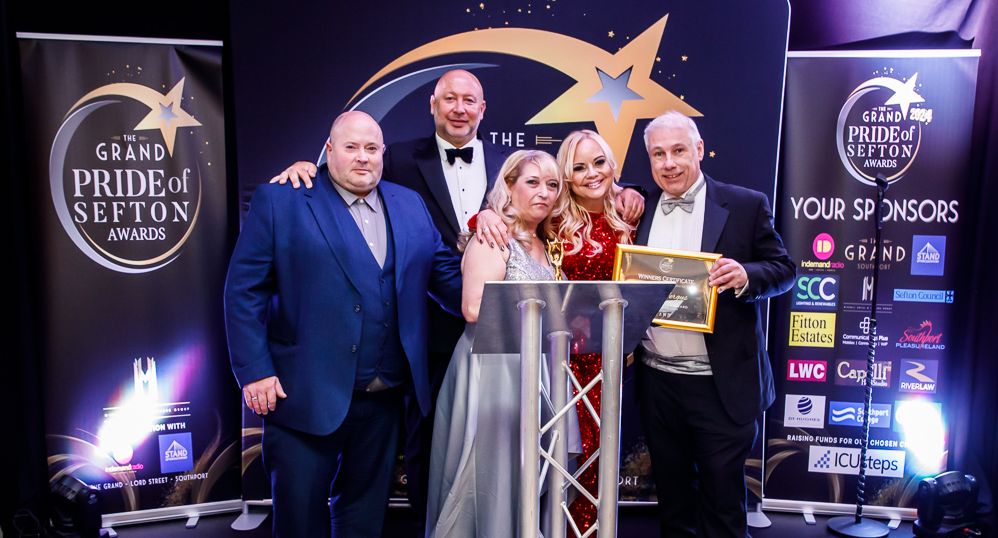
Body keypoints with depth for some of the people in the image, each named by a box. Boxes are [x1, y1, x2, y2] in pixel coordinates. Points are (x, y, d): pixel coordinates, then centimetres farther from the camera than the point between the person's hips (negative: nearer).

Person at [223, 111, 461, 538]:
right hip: (306, 396, -4)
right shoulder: (278, 201, -4)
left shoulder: (410, 205, 10)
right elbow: (244, 290, -7)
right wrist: (254, 372, -13)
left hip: (384, 398, 4)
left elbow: (445, 272, 9)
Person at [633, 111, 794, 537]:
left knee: (722, 495, 8)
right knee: (672, 493, 18)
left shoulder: (746, 205, -3)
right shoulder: (641, 209, 7)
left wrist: (745, 276, -22)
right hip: (657, 380, 4)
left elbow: (783, 270, -2)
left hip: (721, 385, -3)